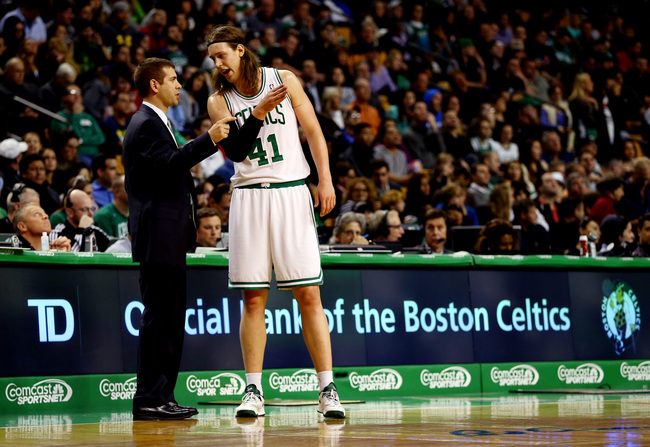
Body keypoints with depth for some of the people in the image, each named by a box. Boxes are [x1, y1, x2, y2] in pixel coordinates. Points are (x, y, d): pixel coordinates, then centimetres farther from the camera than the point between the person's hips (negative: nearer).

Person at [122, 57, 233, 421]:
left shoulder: (156, 123, 23)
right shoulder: (146, 125, -11)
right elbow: (170, 163, -26)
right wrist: (209, 139, -29)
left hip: (169, 238, 11)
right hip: (159, 236, -11)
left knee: (171, 317, 11)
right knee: (159, 316, -11)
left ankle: (162, 397, 14)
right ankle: (149, 399, -10)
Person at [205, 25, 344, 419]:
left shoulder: (284, 80, 5)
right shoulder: (219, 101, 6)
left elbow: (313, 130, 6)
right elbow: (235, 151, -7)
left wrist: (326, 179, -4)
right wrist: (260, 112, -20)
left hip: (291, 192, -1)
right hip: (249, 197, 1)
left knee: (309, 295, -4)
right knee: (253, 299, 1)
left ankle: (328, 388, -2)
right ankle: (254, 391, 6)